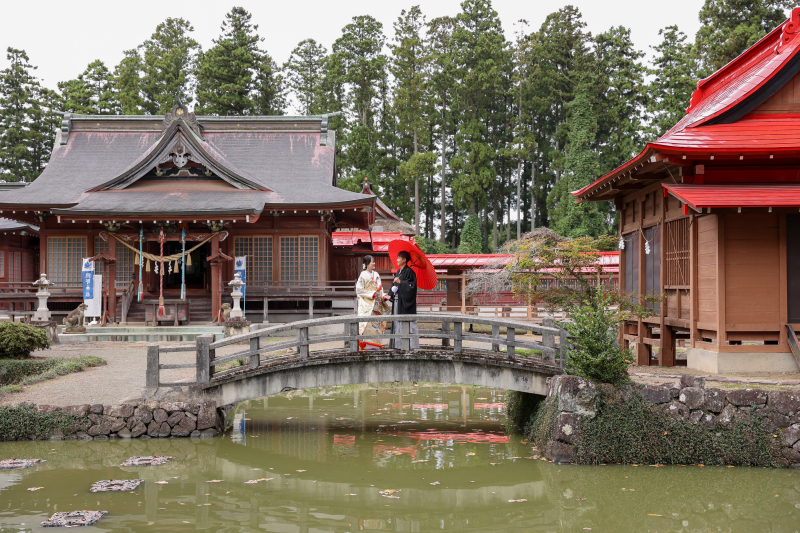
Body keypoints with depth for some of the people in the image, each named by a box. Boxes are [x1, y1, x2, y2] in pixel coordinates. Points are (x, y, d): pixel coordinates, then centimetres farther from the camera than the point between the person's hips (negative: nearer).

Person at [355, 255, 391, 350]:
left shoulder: (376, 275, 13)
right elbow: (359, 290, -8)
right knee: (367, 323, -10)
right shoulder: (363, 275, -5)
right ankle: (366, 345, -7)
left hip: (376, 304, 6)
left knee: (376, 323, 3)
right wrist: (371, 294, -14)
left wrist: (383, 296, -1)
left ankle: (375, 344, 8)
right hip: (366, 305, -6)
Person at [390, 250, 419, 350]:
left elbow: (412, 285, -16)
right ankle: (398, 344, 10)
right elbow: (394, 285, 21)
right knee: (397, 322, 7)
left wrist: (400, 282, -18)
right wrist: (391, 294, 4)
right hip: (397, 300, 9)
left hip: (405, 301, -9)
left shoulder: (409, 272, -9)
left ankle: (411, 344, -5)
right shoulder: (398, 272, 17)